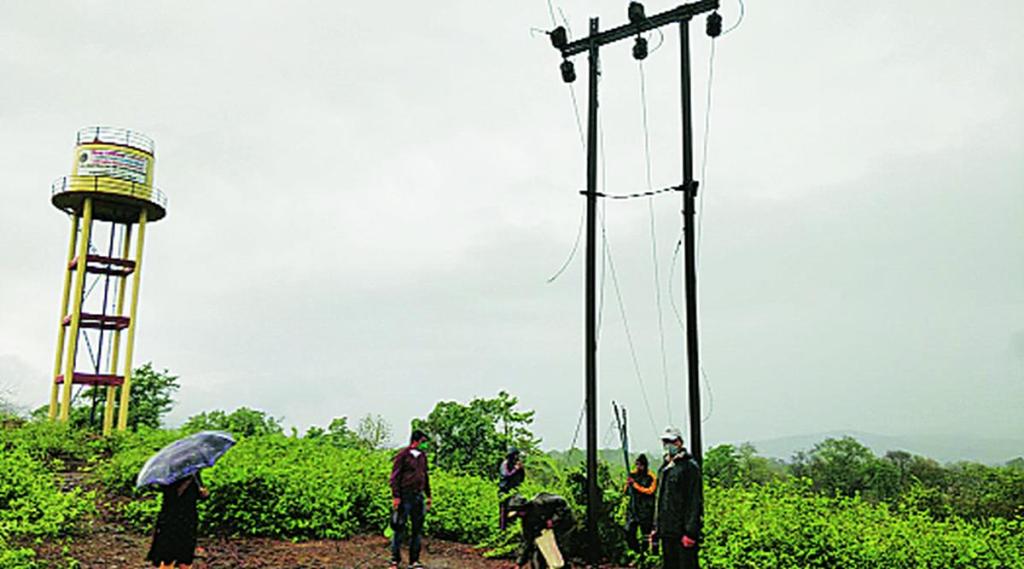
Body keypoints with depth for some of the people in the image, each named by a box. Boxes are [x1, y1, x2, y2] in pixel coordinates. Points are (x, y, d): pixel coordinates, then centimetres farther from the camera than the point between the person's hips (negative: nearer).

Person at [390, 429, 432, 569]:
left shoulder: (422, 456, 12)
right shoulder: (403, 455, -7)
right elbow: (395, 476, -8)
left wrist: (428, 495, 16)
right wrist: (395, 496, -14)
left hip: (418, 496, 6)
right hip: (405, 496, -6)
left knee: (418, 529, 8)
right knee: (400, 528, 0)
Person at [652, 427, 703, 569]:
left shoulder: (690, 467, -9)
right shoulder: (664, 468, 15)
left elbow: (695, 502, -14)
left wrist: (690, 532, -18)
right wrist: (656, 528, 17)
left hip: (683, 530, -8)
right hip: (667, 531, 8)